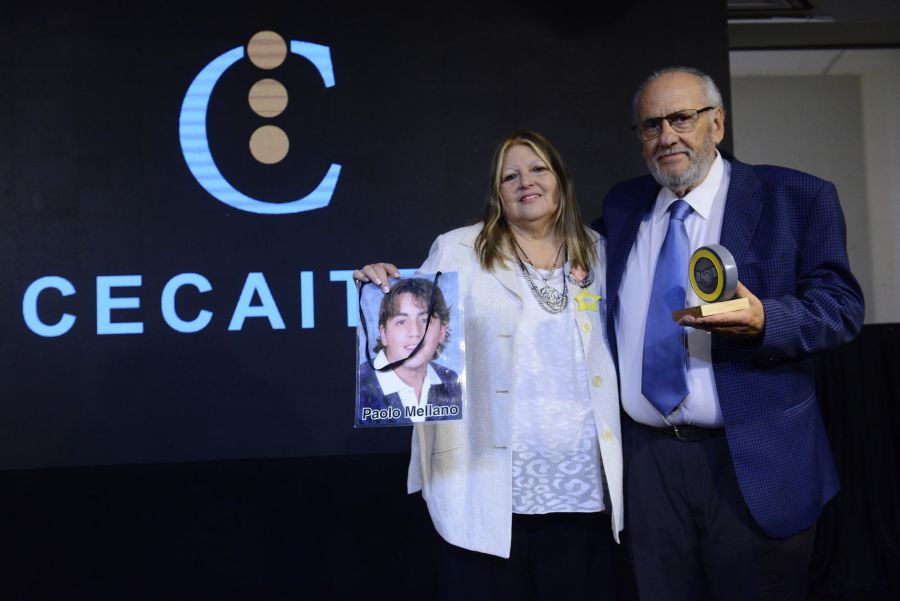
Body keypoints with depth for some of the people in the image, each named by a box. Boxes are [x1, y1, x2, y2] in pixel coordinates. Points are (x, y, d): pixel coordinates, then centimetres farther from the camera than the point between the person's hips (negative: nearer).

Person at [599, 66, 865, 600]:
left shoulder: (799, 199, -2)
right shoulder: (622, 205, 10)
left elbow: (842, 305, -7)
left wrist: (764, 321, -26)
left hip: (753, 459, -3)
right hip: (648, 456, 4)